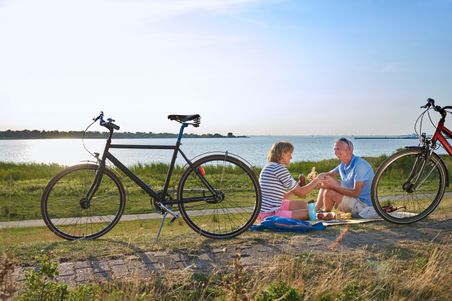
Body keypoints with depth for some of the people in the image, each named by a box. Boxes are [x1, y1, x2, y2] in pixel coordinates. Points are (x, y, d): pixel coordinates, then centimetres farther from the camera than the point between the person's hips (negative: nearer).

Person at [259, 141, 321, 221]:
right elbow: (301, 193, -8)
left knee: (302, 204, 20)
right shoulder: (279, 169, -15)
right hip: (270, 214, -10)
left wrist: (299, 185, 18)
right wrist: (316, 180, 5)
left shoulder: (269, 167, 14)